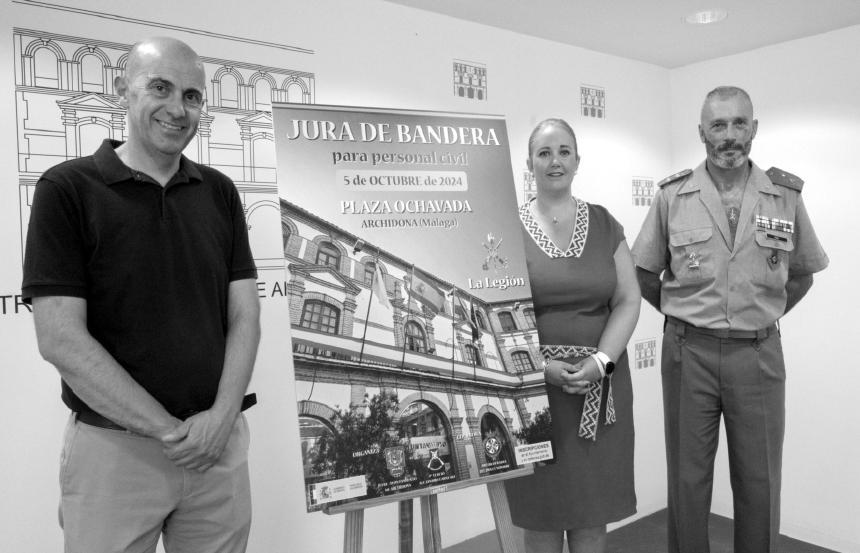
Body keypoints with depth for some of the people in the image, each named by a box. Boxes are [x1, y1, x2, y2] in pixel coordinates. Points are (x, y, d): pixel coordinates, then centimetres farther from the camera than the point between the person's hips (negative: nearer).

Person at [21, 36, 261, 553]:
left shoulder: (220, 192, 5)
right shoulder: (67, 189, -6)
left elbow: (245, 315, 3)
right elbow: (61, 338, -12)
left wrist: (222, 416, -11)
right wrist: (168, 430, -14)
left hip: (220, 440, 4)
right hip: (114, 446, -3)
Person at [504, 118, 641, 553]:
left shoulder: (604, 225, 8)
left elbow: (628, 301, 4)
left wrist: (600, 361, -10)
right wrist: (541, 365, -15)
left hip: (600, 388, 3)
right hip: (531, 387, -2)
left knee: (592, 517, 10)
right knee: (541, 516, 6)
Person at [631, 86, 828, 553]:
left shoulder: (786, 195, 1)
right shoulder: (672, 195, -2)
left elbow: (801, 274, 14)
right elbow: (645, 274, 7)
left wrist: (761, 318, 12)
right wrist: (683, 318, 9)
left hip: (758, 355, 1)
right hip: (688, 353, -1)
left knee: (759, 483, 11)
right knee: (687, 479, 10)